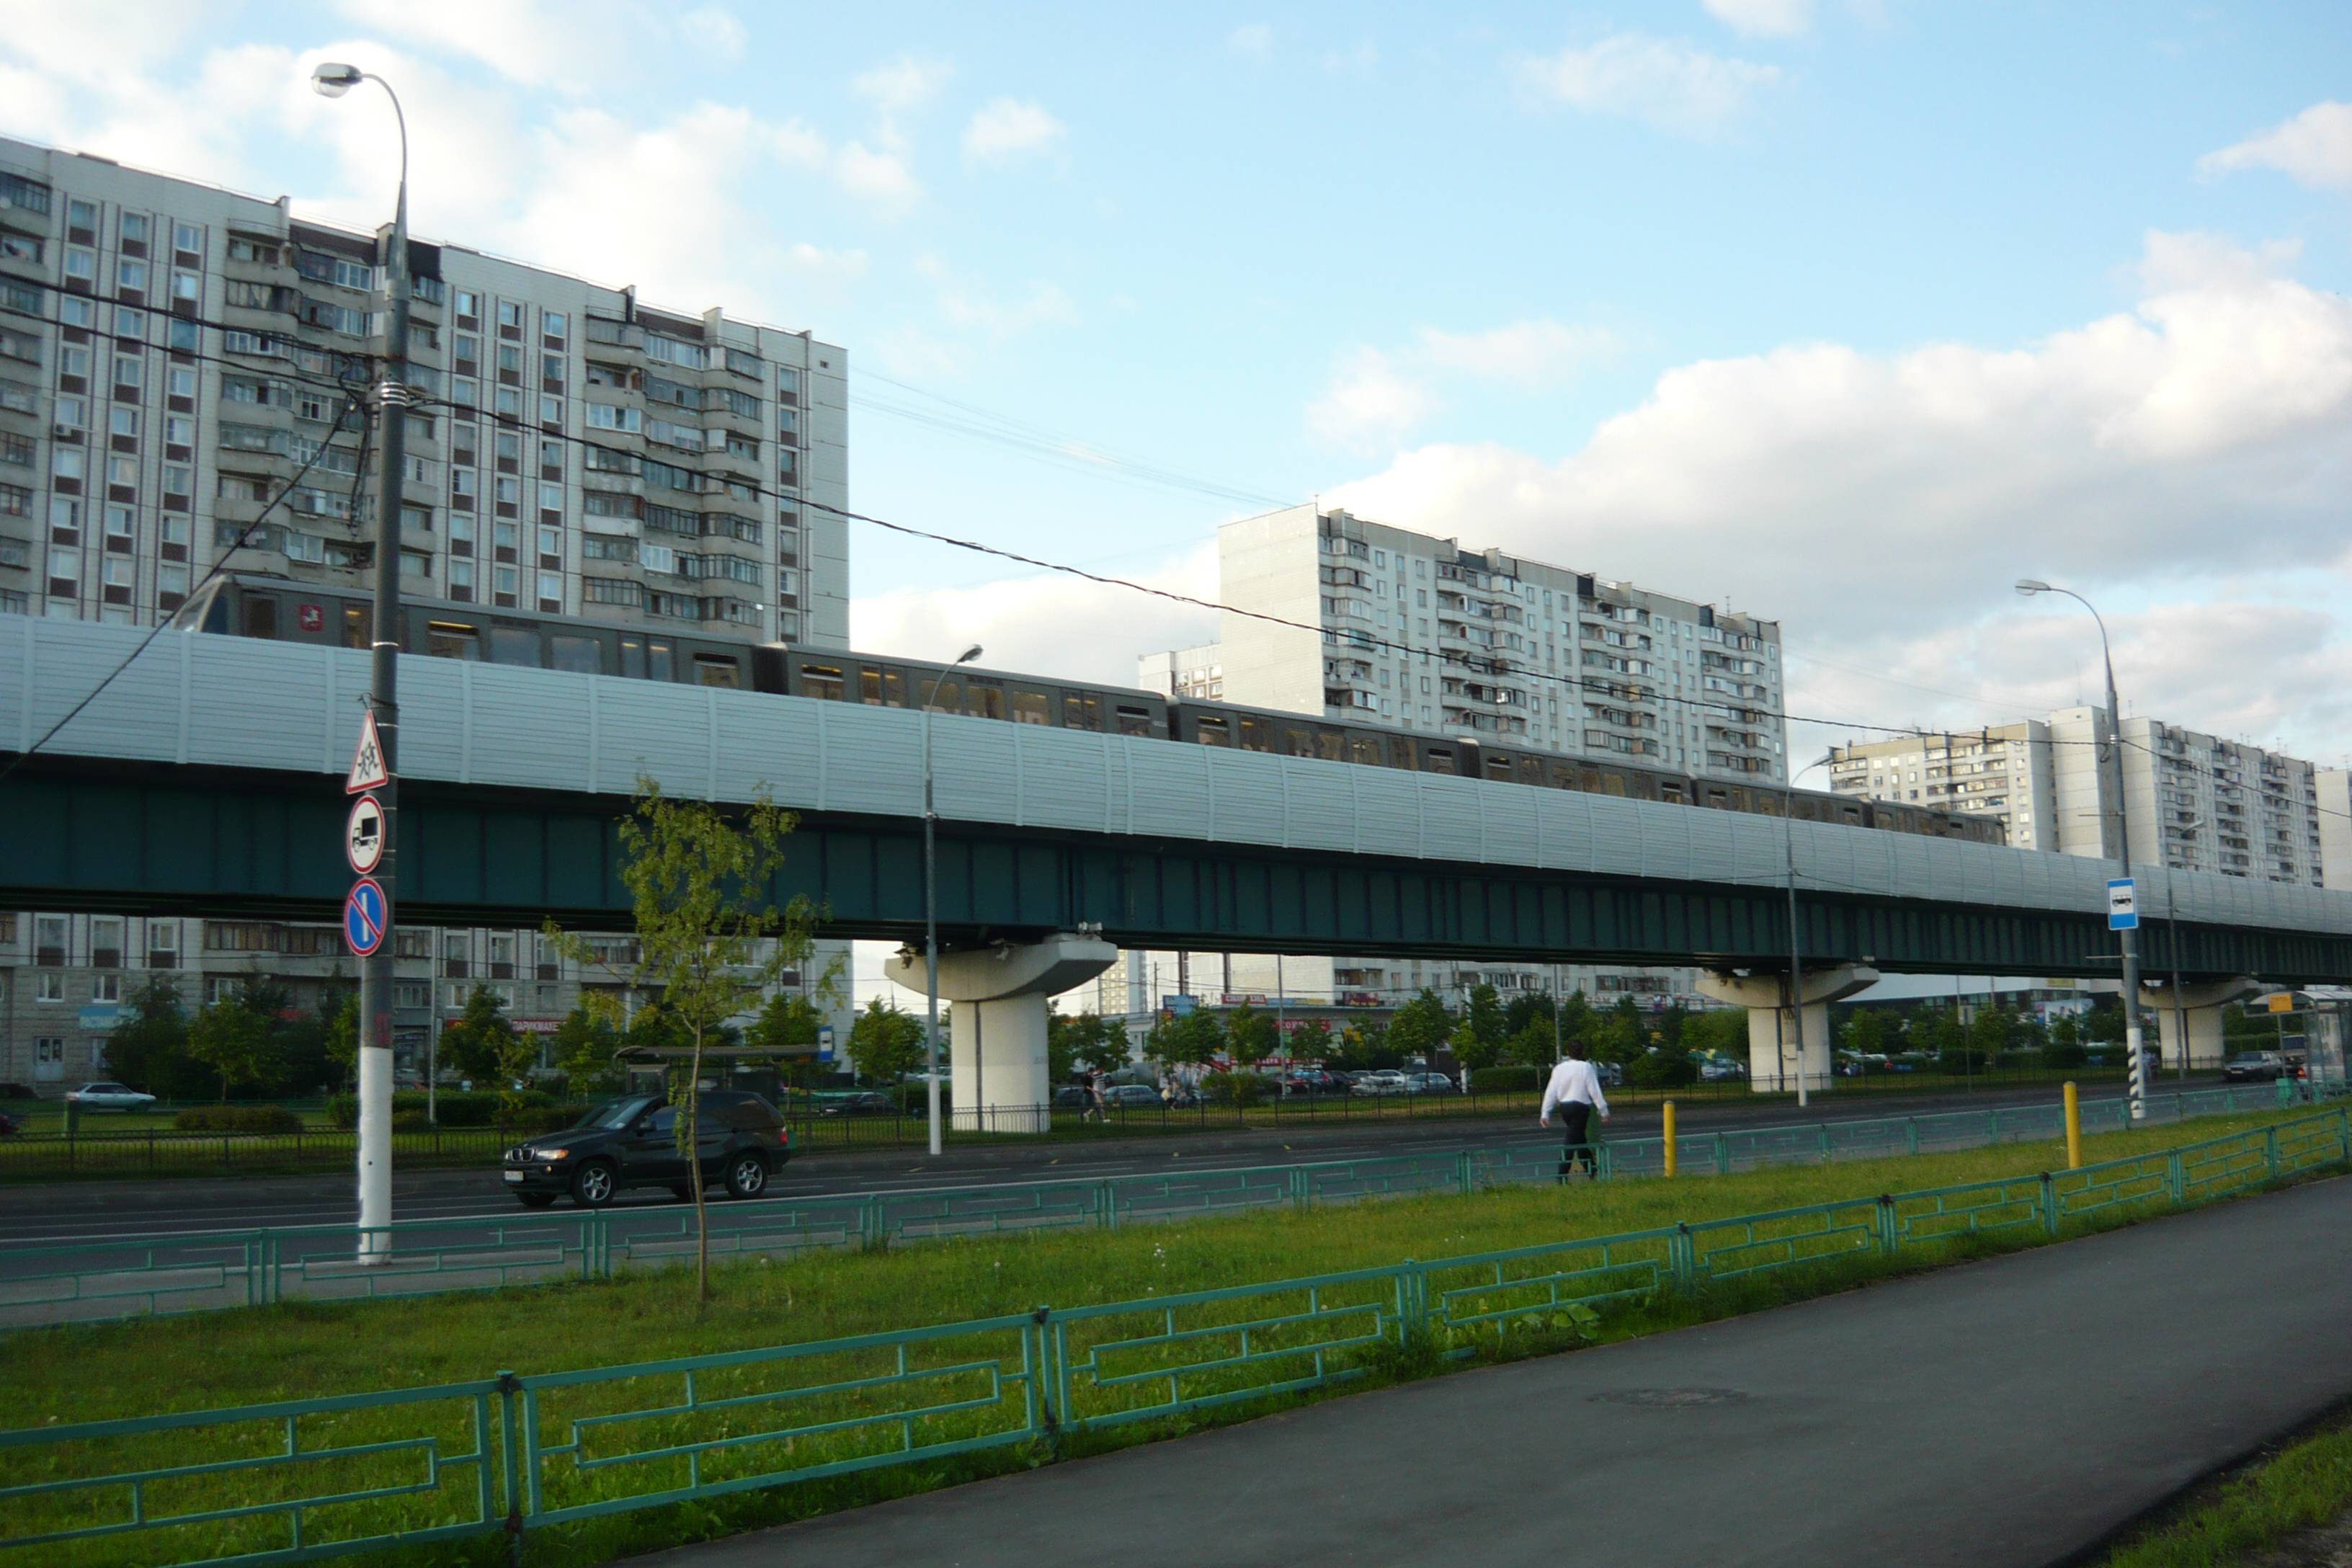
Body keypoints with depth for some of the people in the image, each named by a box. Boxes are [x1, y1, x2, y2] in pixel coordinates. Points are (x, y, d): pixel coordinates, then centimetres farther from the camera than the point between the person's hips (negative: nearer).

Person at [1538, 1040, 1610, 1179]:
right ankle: (1562, 1177, -10)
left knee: (1580, 1140, 18)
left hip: (1564, 1107, 5)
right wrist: (1604, 1111, -3)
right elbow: (1594, 1091, -8)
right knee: (1572, 1142, -5)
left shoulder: (1559, 1069, 5)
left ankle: (1592, 1171, 26)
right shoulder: (1585, 1067, -7)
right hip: (1580, 1106, -5)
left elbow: (1551, 1091, 4)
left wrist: (1545, 1114, 6)